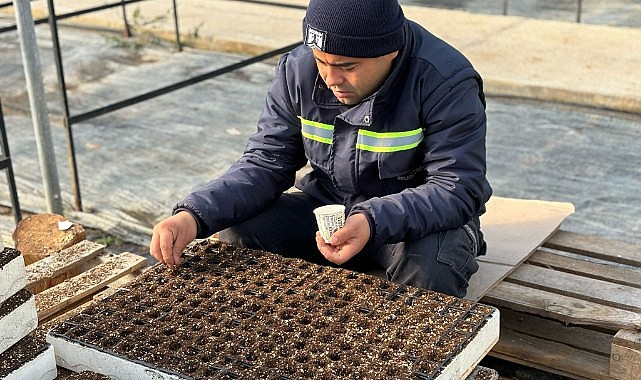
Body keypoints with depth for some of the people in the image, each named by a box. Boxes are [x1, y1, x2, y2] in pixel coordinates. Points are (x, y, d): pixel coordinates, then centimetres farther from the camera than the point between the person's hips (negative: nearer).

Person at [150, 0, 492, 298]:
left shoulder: (447, 82, -22)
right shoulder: (298, 70, -9)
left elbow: (458, 188, -25)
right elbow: (265, 164, -7)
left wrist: (374, 222, -42)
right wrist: (195, 215, -25)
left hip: (421, 218, -3)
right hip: (326, 206, 4)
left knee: (430, 266, -37)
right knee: (233, 236, -18)